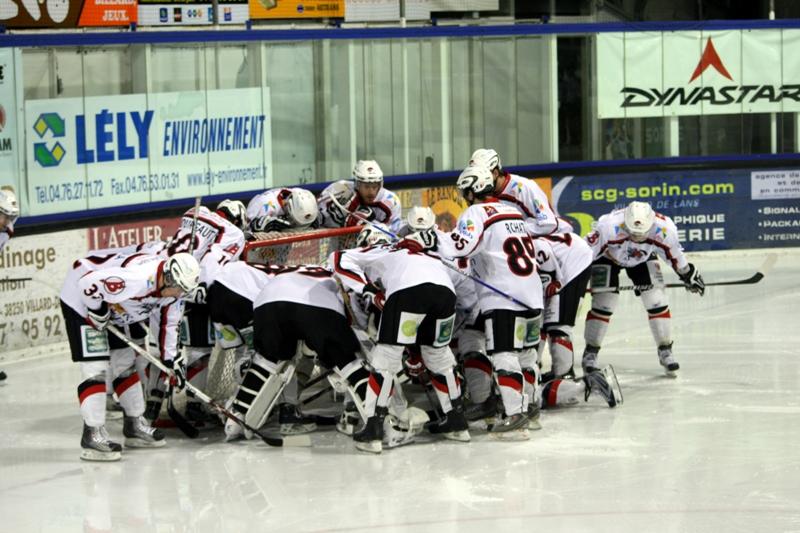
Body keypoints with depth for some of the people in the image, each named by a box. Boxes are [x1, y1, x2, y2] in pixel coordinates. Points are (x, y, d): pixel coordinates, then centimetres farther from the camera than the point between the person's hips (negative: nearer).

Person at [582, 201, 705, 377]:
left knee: (656, 300, -6)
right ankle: (590, 353, 2)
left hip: (643, 257, 2)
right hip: (608, 255, -2)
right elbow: (587, 250, -28)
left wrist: (688, 275, 4)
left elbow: (674, 255, -11)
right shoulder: (610, 227, -42)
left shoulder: (665, 229, -32)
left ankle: (665, 351, 7)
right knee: (604, 302, -11)